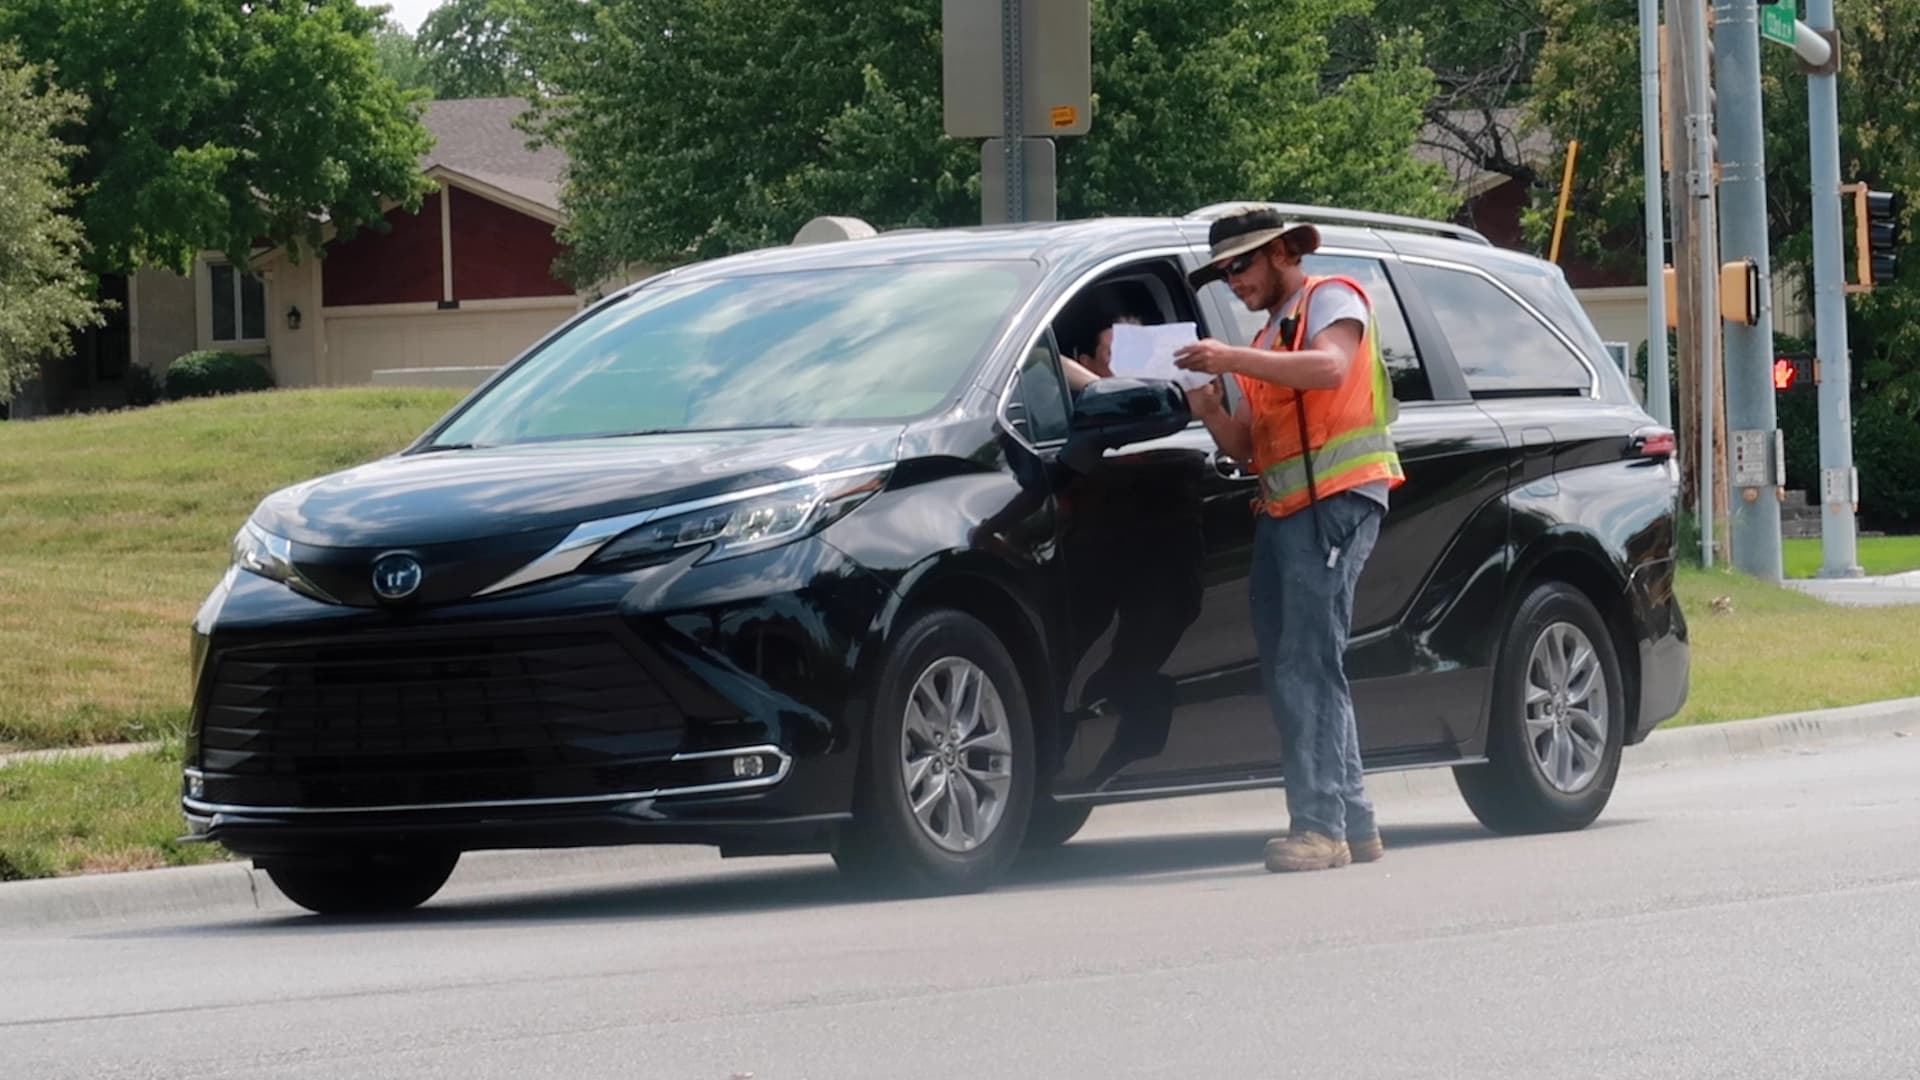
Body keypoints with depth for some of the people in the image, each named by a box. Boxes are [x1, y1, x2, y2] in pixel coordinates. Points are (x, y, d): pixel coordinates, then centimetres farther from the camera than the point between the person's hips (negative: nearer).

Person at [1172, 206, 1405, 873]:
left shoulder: (1333, 300, 3)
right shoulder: (1269, 339, 28)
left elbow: (1330, 368, -20)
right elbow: (1246, 447, 23)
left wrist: (1233, 360, -25)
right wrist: (1208, 406, 4)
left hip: (1337, 500, -9)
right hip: (1282, 512, 9)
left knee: (1309, 668, -17)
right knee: (1287, 676, 5)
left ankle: (1321, 826, -21)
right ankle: (1354, 825, 8)